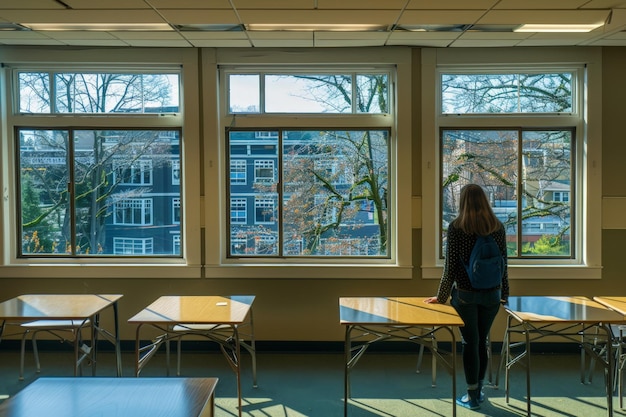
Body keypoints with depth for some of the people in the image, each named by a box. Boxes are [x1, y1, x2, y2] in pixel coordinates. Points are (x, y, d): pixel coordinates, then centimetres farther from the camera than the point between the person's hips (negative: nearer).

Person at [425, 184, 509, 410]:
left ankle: (472, 396, 14)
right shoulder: (498, 227, 0)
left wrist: (441, 295, 1)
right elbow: (503, 263, 5)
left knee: (470, 343, 6)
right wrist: (504, 293, 16)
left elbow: (450, 265, -9)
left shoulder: (456, 227, -10)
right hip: (491, 294, 3)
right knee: (483, 341, 15)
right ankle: (478, 391, 27)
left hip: (465, 294, -3)